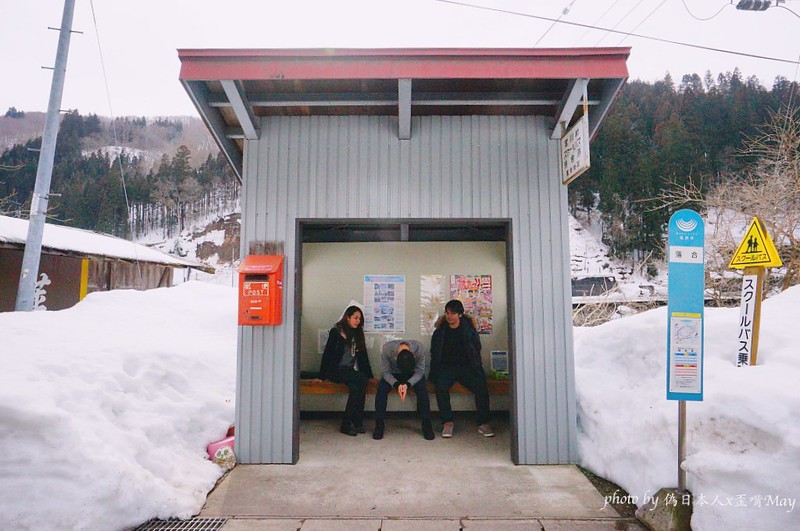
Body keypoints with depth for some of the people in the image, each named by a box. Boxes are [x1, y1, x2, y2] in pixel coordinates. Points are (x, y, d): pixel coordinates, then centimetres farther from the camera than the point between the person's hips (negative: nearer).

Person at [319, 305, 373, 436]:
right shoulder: (336, 332, -1)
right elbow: (327, 353, -5)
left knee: (357, 386, -29)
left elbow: (362, 356, 17)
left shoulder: (358, 334, 16)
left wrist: (370, 376, 12)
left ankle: (347, 423, -21)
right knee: (361, 379, -30)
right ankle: (357, 421, -22)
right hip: (336, 370, -5)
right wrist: (322, 376, -9)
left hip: (350, 371, 5)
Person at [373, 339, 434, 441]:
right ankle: (379, 424, -15)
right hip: (392, 374, 0)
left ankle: (426, 424, -17)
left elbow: (419, 372, -22)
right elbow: (385, 372, -22)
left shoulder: (419, 348, -32)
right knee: (381, 389, -27)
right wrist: (396, 384, -39)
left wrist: (407, 384, -39)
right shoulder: (387, 348, -32)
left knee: (422, 389, -28)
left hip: (413, 374, 0)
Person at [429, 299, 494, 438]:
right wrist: (435, 373, -3)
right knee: (441, 386, -31)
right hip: (446, 367, 0)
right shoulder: (440, 331, 6)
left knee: (481, 386, -25)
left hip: (466, 367, 0)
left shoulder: (469, 329, 4)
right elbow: (435, 354, 9)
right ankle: (447, 423, -21)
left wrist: (477, 370, -5)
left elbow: (476, 351, 7)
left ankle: (484, 423, -14)